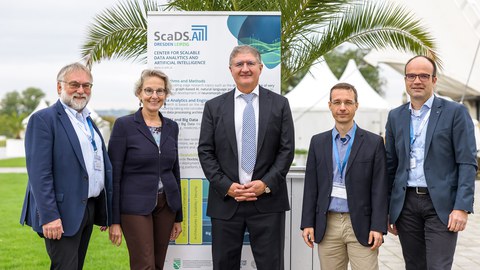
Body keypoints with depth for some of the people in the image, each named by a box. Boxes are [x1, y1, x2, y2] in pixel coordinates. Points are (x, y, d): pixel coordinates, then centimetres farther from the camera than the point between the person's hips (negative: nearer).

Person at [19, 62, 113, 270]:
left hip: (89, 209, 8)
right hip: (62, 213, -8)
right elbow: (39, 173, -16)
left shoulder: (89, 121, 16)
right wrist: (49, 216, -21)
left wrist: (106, 211, 15)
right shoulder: (43, 119, -8)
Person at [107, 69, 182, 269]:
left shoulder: (171, 126, 8)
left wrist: (178, 216, 13)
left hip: (166, 205, 5)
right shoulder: (124, 125, -7)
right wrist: (114, 219, -11)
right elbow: (114, 174, -8)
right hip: (135, 206, -5)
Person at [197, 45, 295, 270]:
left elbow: (287, 150, 1)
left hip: (268, 201, -1)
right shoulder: (214, 107, 7)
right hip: (225, 201, 1)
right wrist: (226, 186, -9)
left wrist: (266, 184, -10)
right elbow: (205, 152, 3)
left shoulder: (279, 104, 6)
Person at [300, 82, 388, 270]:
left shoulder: (374, 142, 1)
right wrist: (307, 223, 2)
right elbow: (311, 186, 8)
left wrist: (378, 227, -9)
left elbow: (380, 189, -2)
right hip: (327, 226, 3)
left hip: (361, 225, -2)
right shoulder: (318, 142, 9)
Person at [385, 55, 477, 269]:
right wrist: (387, 210, 10)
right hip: (406, 203, 4)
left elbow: (467, 163, -6)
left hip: (441, 204, -4)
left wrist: (462, 207, -14)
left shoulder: (455, 112, -1)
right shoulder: (395, 116, 11)